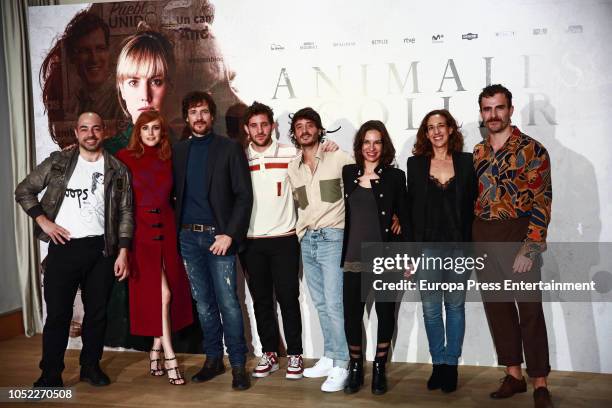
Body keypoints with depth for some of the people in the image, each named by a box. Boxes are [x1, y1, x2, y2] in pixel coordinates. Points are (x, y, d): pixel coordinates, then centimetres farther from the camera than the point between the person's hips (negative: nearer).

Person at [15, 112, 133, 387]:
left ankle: (91, 366, 24)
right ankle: (50, 375, 12)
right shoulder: (58, 162, 5)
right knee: (58, 313, 2)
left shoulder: (117, 170, 5)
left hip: (101, 249, 1)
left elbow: (125, 213, 4)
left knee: (97, 311, 9)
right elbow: (23, 190, 9)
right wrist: (43, 221, -3)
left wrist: (123, 251, -3)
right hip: (64, 247, -1)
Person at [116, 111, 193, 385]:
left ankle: (155, 353, 22)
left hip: (166, 231, 4)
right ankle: (169, 357, 2)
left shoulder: (168, 159, 10)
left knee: (170, 294, 7)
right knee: (162, 293, -9)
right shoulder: (125, 158, -2)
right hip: (141, 231, -4)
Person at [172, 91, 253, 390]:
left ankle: (238, 364, 5)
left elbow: (244, 196, -5)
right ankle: (213, 359, 22)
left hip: (218, 235, -4)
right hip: (188, 236, 4)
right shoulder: (179, 150, 12)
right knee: (203, 303, 11)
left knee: (227, 303, -5)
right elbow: (177, 193, 13)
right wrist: (177, 230, 1)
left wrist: (230, 234, -13)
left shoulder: (230, 148, -1)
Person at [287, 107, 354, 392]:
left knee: (334, 303, -10)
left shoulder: (338, 158, -3)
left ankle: (341, 366, -2)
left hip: (333, 237, -6)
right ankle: (329, 358, 21)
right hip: (307, 240, 6)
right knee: (320, 303, 11)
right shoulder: (292, 168, 13)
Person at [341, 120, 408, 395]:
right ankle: (355, 367, 20)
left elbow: (405, 219, 2)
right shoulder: (347, 173, 6)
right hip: (354, 257, 1)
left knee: (385, 313, 7)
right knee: (352, 314, 2)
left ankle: (380, 368, 23)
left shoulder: (395, 176, 1)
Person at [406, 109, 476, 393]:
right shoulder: (416, 163, 6)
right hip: (426, 245, 1)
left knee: (455, 305, 7)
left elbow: (473, 204, 4)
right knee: (431, 308, 5)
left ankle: (451, 364, 18)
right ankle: (438, 364, 18)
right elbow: (410, 208, 5)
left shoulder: (466, 162, 4)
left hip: (458, 245, 0)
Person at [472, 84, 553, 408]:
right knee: (497, 307, 10)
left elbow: (542, 202, -12)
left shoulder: (532, 149, -7)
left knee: (530, 310, -2)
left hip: (519, 235, -5)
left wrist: (530, 248, -18)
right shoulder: (477, 152, 11)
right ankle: (513, 375, 23)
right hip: (483, 238, 6)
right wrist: (471, 241, 8)